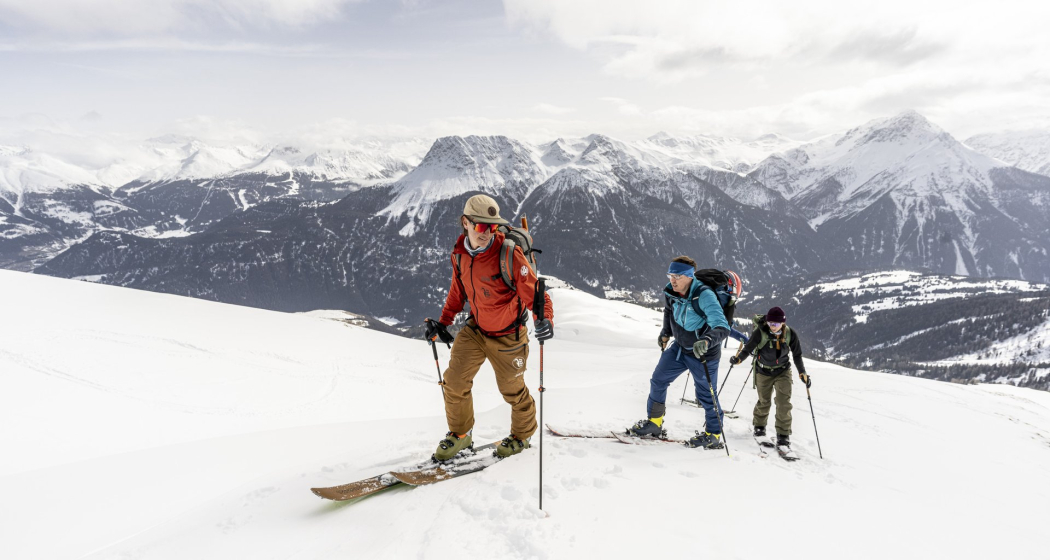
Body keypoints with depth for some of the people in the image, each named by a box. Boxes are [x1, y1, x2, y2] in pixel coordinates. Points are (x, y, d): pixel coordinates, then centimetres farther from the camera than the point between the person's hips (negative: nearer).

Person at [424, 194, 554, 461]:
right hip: (476, 329, 5)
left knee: (512, 389, 12)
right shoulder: (460, 253, -8)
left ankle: (522, 434, 41)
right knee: (455, 380, 1)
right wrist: (443, 322, 9)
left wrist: (545, 320, -45)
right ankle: (459, 434, 27)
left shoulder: (510, 255, -26)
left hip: (507, 336, -4)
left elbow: (534, 293, -27)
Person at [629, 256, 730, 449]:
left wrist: (706, 341, -55)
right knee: (658, 381, 8)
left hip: (703, 353, -6)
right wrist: (665, 333, 17)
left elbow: (722, 327, -38)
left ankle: (714, 435, 26)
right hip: (679, 347, 7)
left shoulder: (704, 296, -30)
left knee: (705, 396, 5)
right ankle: (654, 422, 25)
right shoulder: (671, 293, -10)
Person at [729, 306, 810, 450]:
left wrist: (802, 373, -12)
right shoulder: (761, 332, -23)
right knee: (764, 401, 13)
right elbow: (748, 348, -16)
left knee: (784, 402, -10)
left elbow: (797, 355, -6)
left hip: (783, 372, 1)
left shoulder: (790, 334, -17)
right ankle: (759, 426, 39)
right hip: (763, 372, 0)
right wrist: (738, 359, -33)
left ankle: (783, 435, 0)